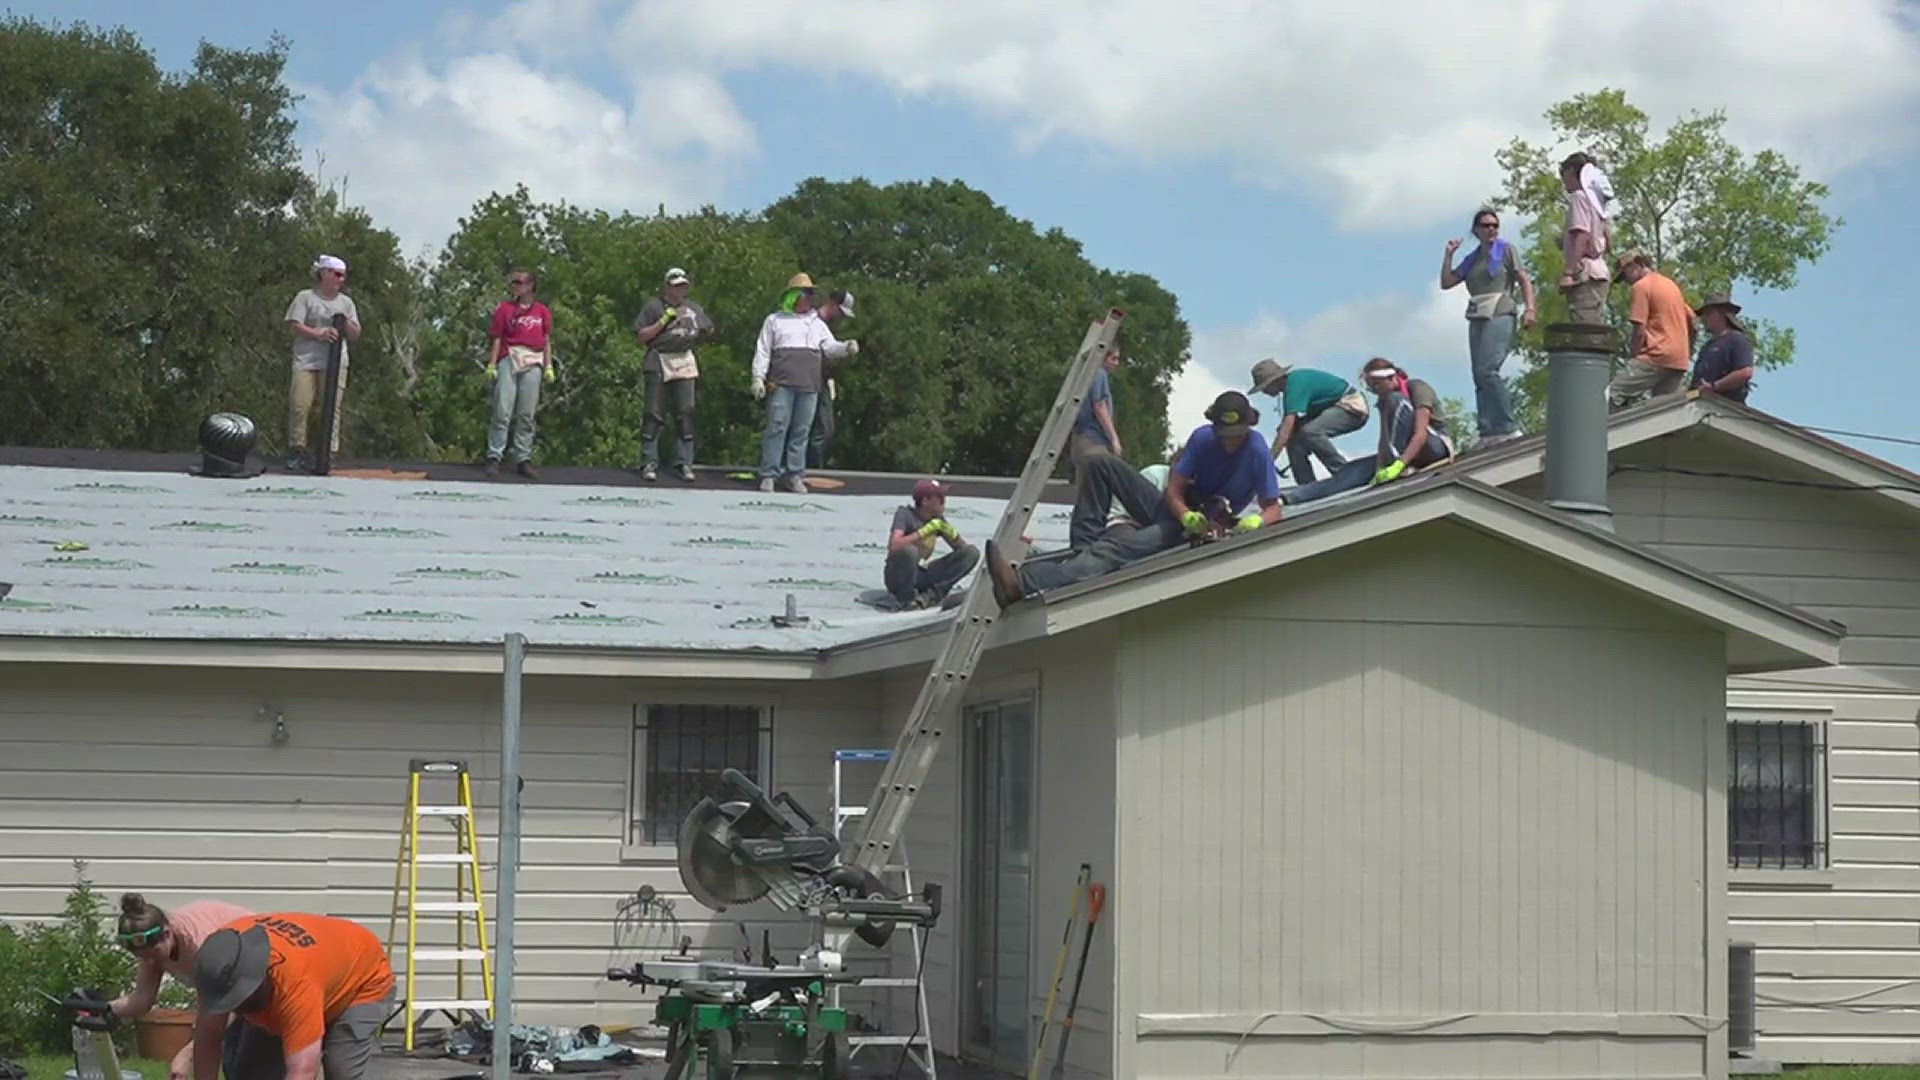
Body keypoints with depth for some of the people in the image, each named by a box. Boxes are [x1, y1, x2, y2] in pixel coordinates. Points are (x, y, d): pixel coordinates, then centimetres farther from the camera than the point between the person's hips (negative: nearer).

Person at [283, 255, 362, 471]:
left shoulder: (346, 302, 17)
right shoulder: (305, 297, 6)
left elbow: (355, 336, 16)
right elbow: (295, 325, -4)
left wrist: (346, 324, -5)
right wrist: (318, 333, -18)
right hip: (306, 359, -2)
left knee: (332, 407, -6)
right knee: (299, 404, -9)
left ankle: (330, 452, -3)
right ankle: (296, 450, -2)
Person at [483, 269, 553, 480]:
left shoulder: (542, 312, 11)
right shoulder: (505, 309, 7)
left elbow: (547, 341, 13)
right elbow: (497, 339, 4)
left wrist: (549, 367, 5)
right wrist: (492, 364, -4)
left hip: (532, 363, 2)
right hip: (509, 360, -2)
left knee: (527, 415, 3)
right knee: (502, 412, -6)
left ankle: (524, 460, 6)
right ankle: (494, 458, -5)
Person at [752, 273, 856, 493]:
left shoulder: (817, 324, 20)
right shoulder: (775, 321, 11)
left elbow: (830, 348, 10)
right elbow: (763, 352, 7)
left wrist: (846, 347, -11)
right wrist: (758, 378, -3)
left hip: (809, 386, 4)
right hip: (782, 384, -4)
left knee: (801, 431, 4)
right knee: (777, 428, -8)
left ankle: (795, 475, 9)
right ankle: (769, 476, -6)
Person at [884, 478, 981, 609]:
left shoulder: (938, 519, 3)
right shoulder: (905, 514, -15)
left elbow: (963, 548, 7)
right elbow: (894, 546, -33)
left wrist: (952, 534, -16)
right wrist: (926, 531, -31)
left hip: (921, 574, 6)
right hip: (898, 577, -6)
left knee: (972, 552, -6)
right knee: (909, 550, -40)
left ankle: (932, 594, -16)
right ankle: (907, 600, -17)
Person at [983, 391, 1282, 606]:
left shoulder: (1257, 453, -15)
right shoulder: (1202, 438, -4)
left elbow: (1273, 509, -11)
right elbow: (1174, 489, -6)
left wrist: (1256, 522, -36)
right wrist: (1187, 516, -28)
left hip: (1197, 531, -7)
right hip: (1176, 511, 7)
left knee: (1115, 547, -31)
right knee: (1102, 465, -2)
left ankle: (1022, 584, -47)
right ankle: (1083, 546, -7)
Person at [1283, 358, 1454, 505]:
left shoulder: (1417, 388, -16)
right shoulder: (1385, 400, 7)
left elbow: (1421, 432, -28)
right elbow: (1384, 438, -4)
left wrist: (1398, 465, -40)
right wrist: (1379, 469, -21)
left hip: (1436, 446, -7)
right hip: (1409, 451, 7)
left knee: (1396, 400, -25)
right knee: (1355, 469, -11)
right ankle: (1288, 497, -22)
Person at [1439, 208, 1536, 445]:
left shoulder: (1506, 250, 6)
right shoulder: (1472, 259, 21)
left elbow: (1524, 281, -1)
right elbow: (1446, 282, 20)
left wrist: (1529, 308, -14)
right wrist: (1449, 254, 11)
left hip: (1499, 316, -7)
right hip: (1477, 319, 7)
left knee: (1486, 370, -21)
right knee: (1480, 376, -2)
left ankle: (1507, 428, -22)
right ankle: (1489, 431, -5)